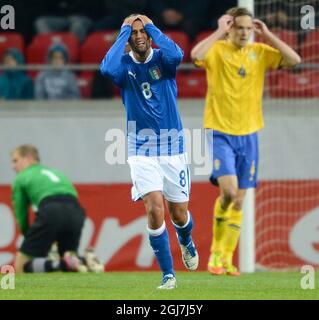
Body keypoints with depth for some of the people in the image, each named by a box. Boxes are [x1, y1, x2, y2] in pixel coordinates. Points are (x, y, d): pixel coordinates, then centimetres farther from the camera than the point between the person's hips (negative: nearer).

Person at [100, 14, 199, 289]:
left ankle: (187, 244, 46)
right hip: (141, 150, -1)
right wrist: (124, 30, -19)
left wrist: (151, 26, -18)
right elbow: (107, 68, -28)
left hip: (172, 147, 1)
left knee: (179, 214, 10)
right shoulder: (124, 65, -3)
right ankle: (168, 274, -6)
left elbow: (176, 54, -28)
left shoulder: (162, 59, -3)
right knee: (155, 209, -17)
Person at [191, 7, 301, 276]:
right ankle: (216, 251, -1)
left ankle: (226, 259, 15)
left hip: (248, 135, 4)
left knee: (239, 201, 6)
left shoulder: (259, 52, 6)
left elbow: (294, 60, -5)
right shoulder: (217, 50, -6)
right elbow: (196, 55, -29)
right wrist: (220, 32, -20)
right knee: (228, 190, -20)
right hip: (220, 133, -4)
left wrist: (267, 34, -7)